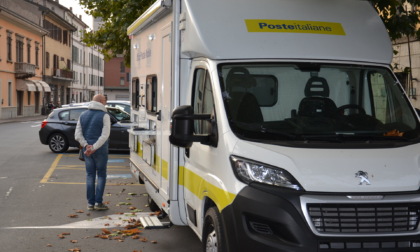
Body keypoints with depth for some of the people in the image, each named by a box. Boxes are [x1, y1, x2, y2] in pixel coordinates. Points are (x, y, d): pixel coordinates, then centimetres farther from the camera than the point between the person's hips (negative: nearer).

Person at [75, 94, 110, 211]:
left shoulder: (83, 115, 9)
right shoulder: (104, 116, -7)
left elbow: (78, 135, 1)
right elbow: (105, 135, -18)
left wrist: (86, 146, -8)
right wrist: (94, 147, -19)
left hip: (87, 150, 4)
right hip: (100, 151, -4)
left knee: (90, 175, 10)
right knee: (101, 175, 6)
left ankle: (90, 203, 9)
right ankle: (98, 202, 1)